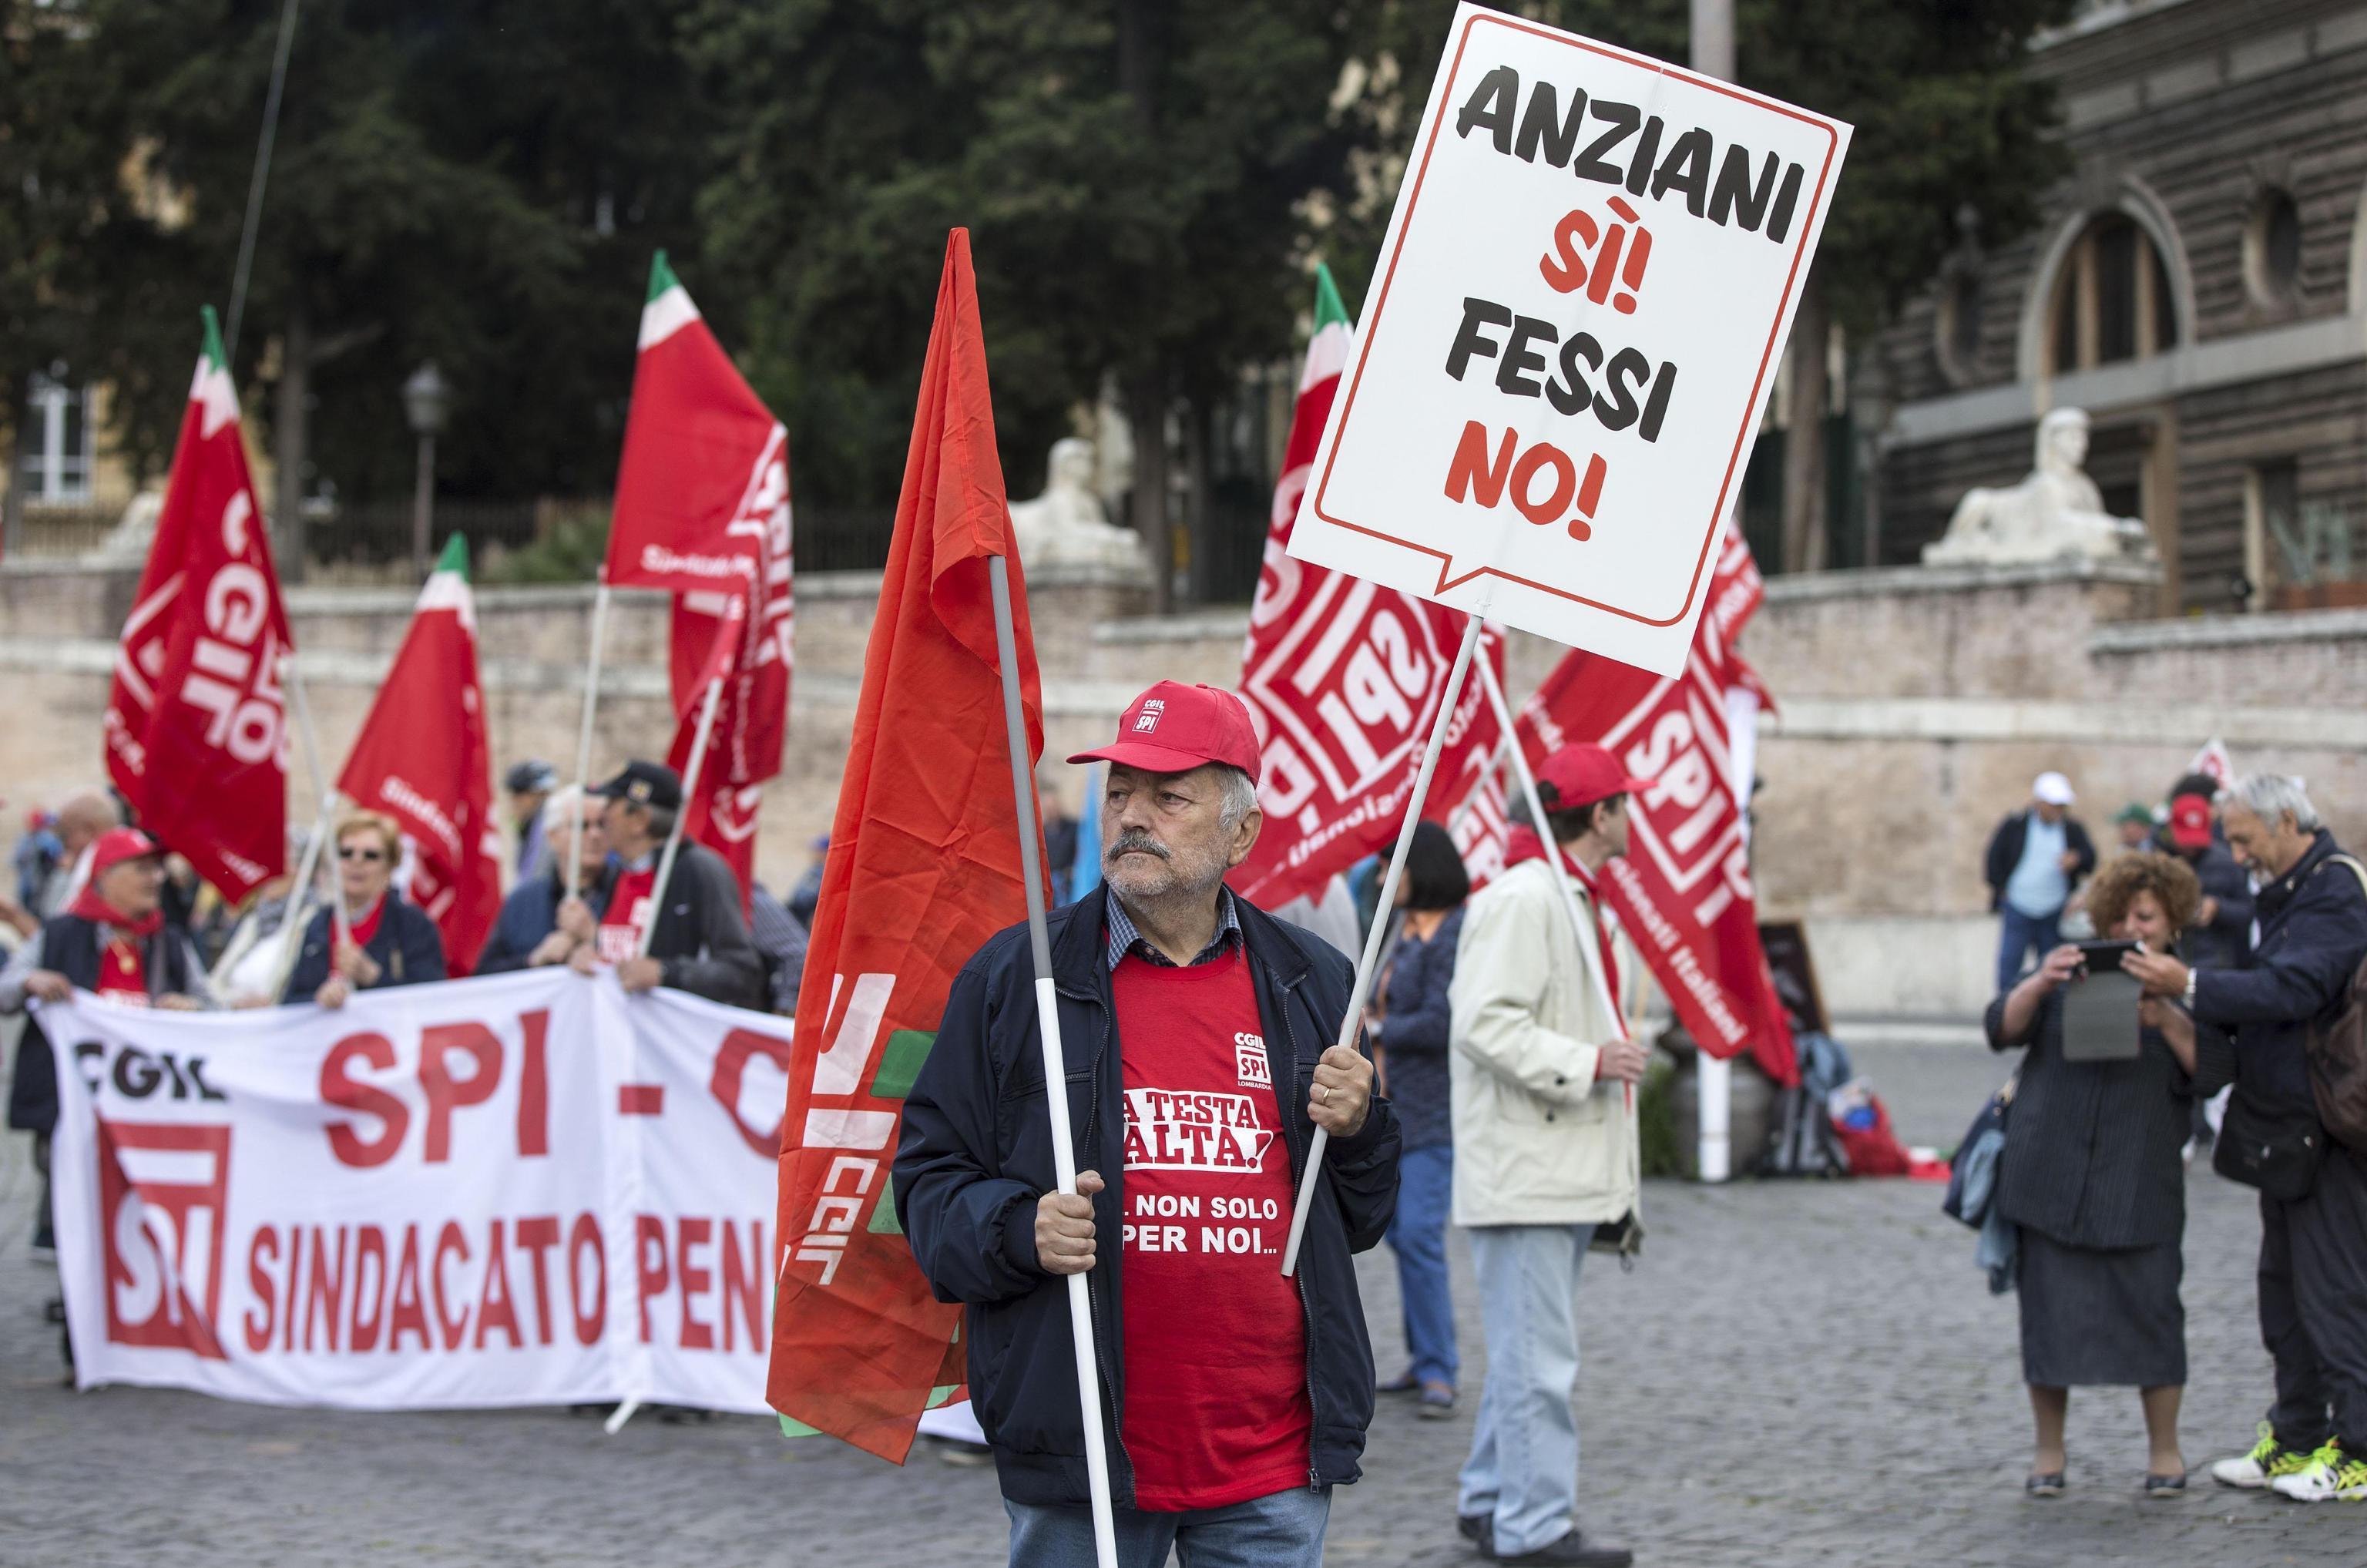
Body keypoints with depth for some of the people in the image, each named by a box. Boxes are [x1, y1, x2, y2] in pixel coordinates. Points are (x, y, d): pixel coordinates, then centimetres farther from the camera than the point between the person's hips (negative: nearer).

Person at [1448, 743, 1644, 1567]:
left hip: (1565, 1173, 11)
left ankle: (1489, 1501, 26)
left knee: (1528, 1349, 17)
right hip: (1524, 1174, -11)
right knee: (1539, 1357, -8)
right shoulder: (1520, 899, -16)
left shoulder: (1573, 899, 18)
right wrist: (1587, 1062, -22)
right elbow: (1485, 1023, -23)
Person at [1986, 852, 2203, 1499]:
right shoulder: (2070, 972, 11)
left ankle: (2164, 1451, 11)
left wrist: (2164, 1020, -23)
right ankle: (2048, 1453, 13)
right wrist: (2038, 986, -20)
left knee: (2150, 1309, -2)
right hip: (2051, 1174, 1)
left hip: (2138, 1184, -1)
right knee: (2049, 1310, 2)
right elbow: (2002, 1029, -1)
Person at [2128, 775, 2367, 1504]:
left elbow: (2291, 990, -27)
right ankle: (2297, 1439, 21)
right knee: (2285, 1288, 14)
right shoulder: (2288, 891, 15)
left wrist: (2191, 987, -29)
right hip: (2284, 1128, 10)